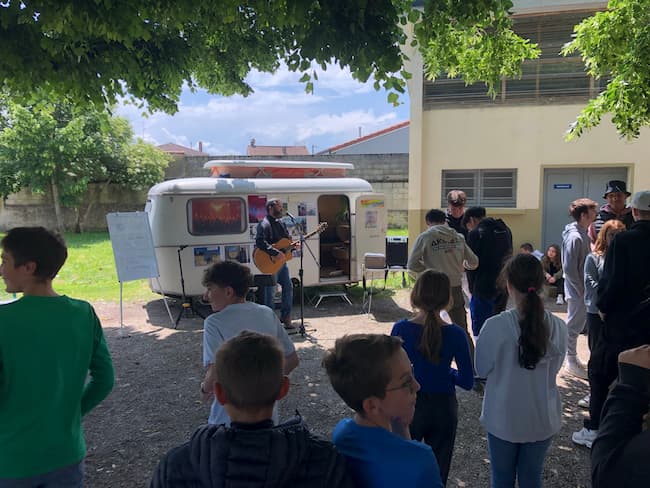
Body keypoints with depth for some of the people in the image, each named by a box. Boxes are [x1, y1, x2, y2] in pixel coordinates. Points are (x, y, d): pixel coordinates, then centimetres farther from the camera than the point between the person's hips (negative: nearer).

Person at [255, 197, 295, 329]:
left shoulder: (281, 223, 13)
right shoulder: (264, 224, -15)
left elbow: (287, 238, 23)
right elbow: (260, 242, -28)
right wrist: (276, 253, -30)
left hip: (282, 261, 9)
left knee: (288, 287, 10)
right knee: (270, 292, 1)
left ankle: (285, 316, 22)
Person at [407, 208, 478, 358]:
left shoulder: (425, 237, -7)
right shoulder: (459, 237, 2)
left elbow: (412, 265, -8)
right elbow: (473, 263, 7)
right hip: (455, 288, 3)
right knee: (462, 331, 16)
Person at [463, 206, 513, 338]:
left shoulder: (475, 234, -11)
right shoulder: (505, 230, 11)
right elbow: (509, 255, 12)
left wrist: (472, 288, 3)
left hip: (484, 289, -7)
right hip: (503, 288, 7)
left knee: (480, 332, 0)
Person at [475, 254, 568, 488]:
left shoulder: (495, 326, -23)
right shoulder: (558, 327, -13)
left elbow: (482, 370, -10)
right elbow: (554, 368, 2)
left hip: (503, 419, -2)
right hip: (543, 420, 3)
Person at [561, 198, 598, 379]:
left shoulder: (583, 233, 9)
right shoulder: (575, 237, -20)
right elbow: (569, 268, -22)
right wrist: (581, 290, -17)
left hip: (582, 290, 9)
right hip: (577, 291, -9)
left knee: (576, 325, 18)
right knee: (574, 326, 3)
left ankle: (573, 359, 31)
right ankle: (572, 361, 16)